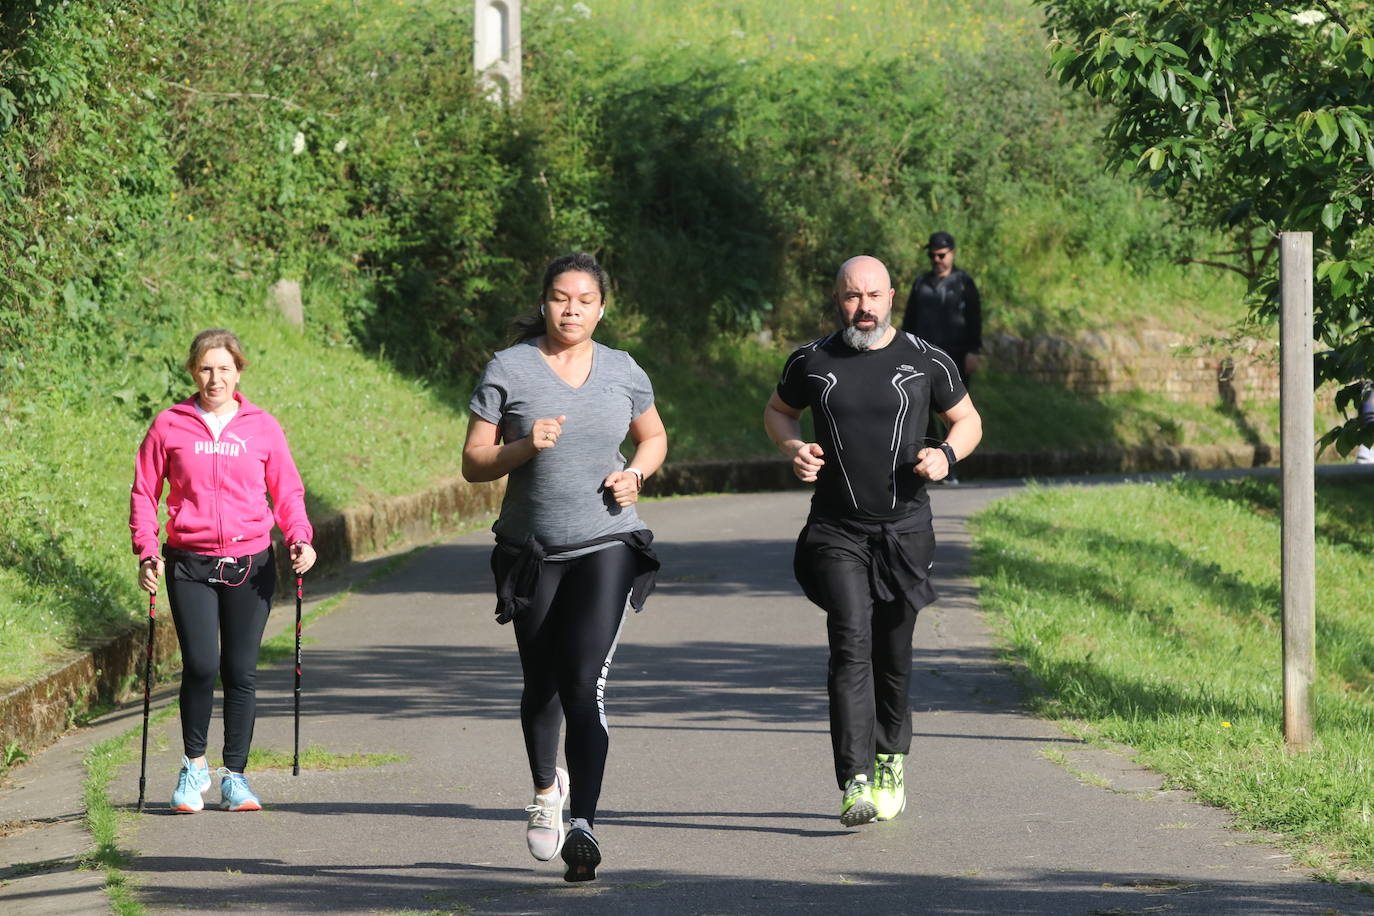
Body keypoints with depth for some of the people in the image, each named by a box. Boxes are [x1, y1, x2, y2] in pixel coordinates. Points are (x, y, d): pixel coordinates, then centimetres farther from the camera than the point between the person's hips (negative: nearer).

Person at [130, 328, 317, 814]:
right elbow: (144, 493, 8)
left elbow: (287, 491, 11)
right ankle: (194, 765, 7)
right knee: (201, 664, -13)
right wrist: (147, 551, -5)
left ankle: (235, 775, 14)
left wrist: (300, 538, -7)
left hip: (250, 565, 1)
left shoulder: (262, 427, 6)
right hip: (190, 564, -1)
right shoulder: (169, 426, 4)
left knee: (241, 670, 3)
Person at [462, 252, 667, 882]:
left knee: (584, 684, -16)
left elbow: (654, 437, 21)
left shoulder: (623, 372, 4)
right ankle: (546, 787, 43)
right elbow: (473, 463, -2)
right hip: (530, 552, 1)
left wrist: (635, 474, 0)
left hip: (605, 545, -1)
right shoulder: (508, 370, -2)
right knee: (542, 685, 14)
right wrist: (524, 446, -20)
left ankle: (582, 826, -19)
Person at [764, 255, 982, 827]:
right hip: (836, 532, -1)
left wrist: (946, 454, -8)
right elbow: (778, 411, 20)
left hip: (905, 528, 1)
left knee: (893, 655, 8)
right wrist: (793, 447, -1)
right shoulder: (812, 362, 3)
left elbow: (968, 421, 13)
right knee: (850, 645, -16)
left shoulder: (926, 362, 2)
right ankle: (857, 784, -24)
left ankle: (891, 760, 32)